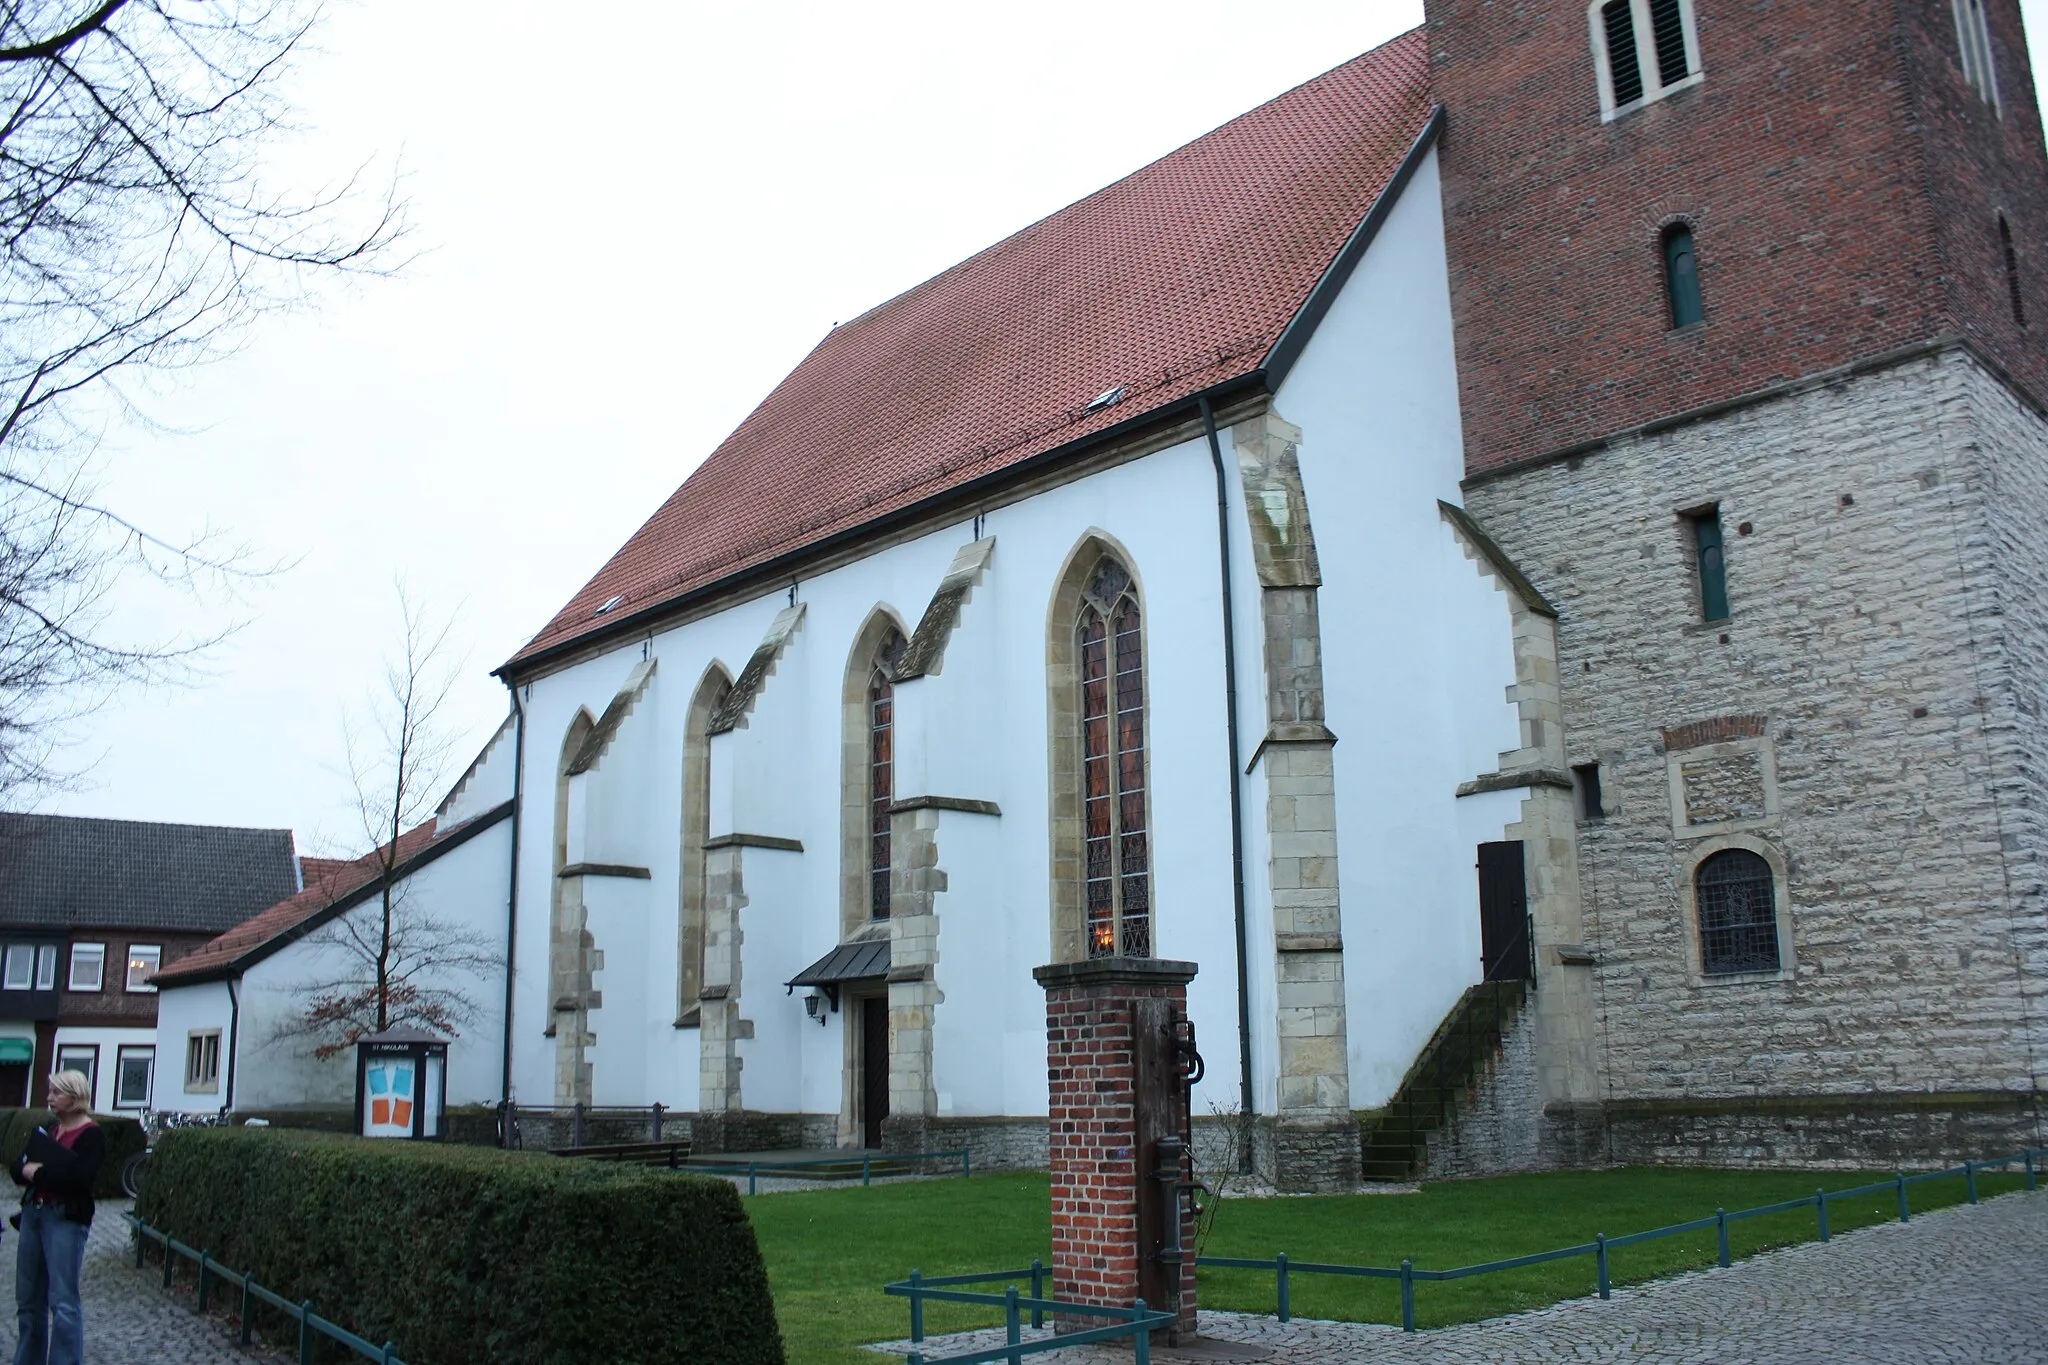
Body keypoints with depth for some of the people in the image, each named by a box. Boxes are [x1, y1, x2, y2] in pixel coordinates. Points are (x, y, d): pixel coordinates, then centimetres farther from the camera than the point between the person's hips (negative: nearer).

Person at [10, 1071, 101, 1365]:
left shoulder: (91, 1135, -9)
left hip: (66, 1218, -8)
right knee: (28, 1298, 14)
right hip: (32, 1213, 8)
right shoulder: (49, 1130, 15)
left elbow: (79, 1177, -21)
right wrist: (25, 1168, -11)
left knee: (62, 1301, -8)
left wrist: (38, 1173, -14)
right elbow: (16, 1167, 10)